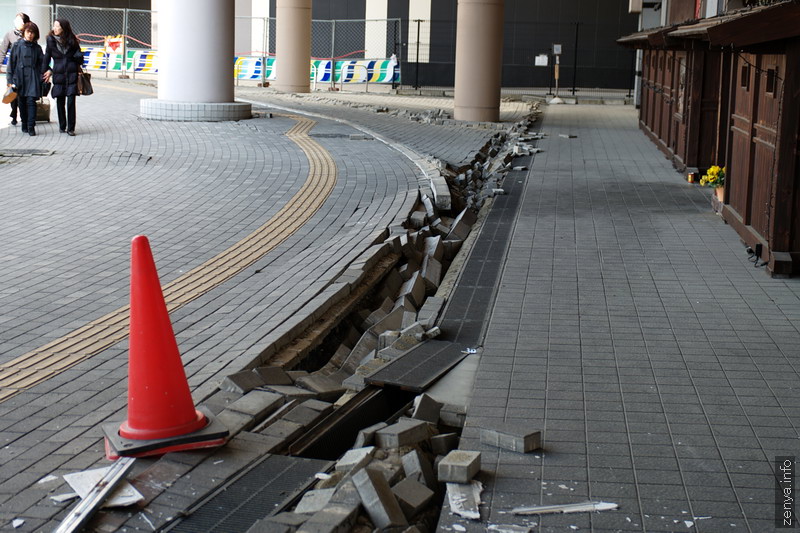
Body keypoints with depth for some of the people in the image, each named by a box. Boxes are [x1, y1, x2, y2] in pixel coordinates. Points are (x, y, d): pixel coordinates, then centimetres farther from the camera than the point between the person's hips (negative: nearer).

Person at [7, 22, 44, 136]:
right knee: (22, 103, 7)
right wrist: (11, 80, -2)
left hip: (33, 79, -1)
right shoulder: (17, 46, 3)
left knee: (31, 101, -11)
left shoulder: (37, 48, 6)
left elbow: (42, 64, 7)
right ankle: (24, 125, 20)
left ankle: (31, 127, -11)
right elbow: (11, 63, 4)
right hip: (20, 78, 1)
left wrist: (41, 79, -3)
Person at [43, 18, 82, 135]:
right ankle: (62, 126, 18)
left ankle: (71, 128, -2)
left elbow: (79, 54, 15)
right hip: (58, 74, 1)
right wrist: (47, 71, 9)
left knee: (71, 101, -7)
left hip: (72, 74, -1)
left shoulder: (71, 40, 2)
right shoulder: (51, 40, 2)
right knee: (60, 101, 5)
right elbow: (47, 56, 10)